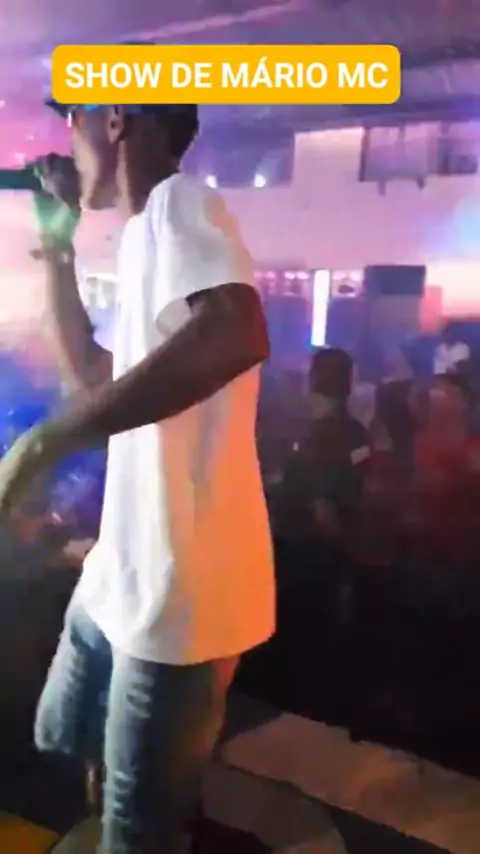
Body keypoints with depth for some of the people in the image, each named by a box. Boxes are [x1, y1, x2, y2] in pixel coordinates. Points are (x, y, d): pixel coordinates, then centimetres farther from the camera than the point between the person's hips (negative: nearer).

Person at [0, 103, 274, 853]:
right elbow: (97, 376, 23)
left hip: (181, 590, -10)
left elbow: (237, 336, -34)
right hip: (124, 574, 10)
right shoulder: (146, 234, 16)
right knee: (64, 740, 29)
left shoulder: (179, 202, -13)